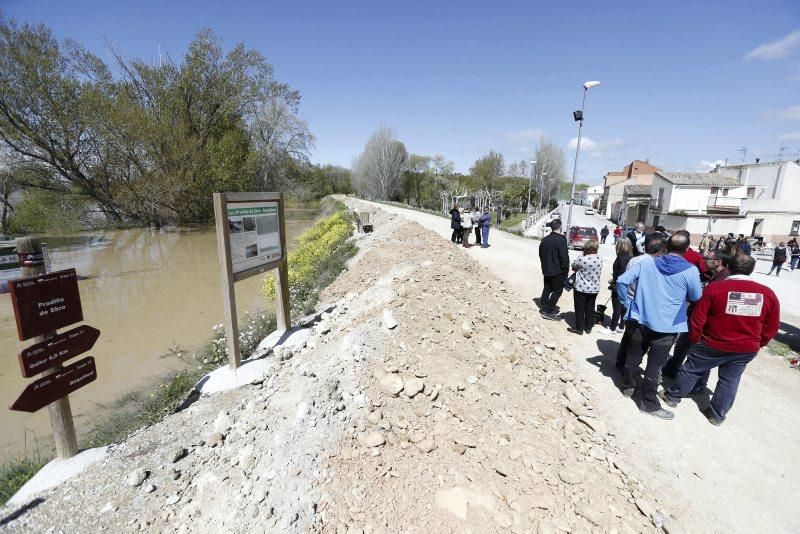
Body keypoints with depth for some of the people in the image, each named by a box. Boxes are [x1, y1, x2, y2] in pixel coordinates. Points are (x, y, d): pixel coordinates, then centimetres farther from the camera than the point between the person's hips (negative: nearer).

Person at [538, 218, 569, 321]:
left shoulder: (544, 239, 6)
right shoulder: (561, 240, -19)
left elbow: (541, 255, 16)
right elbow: (564, 257, -20)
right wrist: (565, 270, -11)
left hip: (546, 270, 7)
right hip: (557, 271, -7)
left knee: (547, 289, 17)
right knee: (557, 291, 2)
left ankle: (543, 308, 24)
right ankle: (549, 311, 2)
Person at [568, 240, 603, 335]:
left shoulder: (582, 259, -20)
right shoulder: (600, 260, -4)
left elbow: (573, 267, -5)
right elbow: (598, 271, 9)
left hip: (581, 288, -5)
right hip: (594, 288, 5)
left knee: (580, 309, 7)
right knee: (590, 308, 16)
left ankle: (579, 328, 14)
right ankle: (588, 327, 26)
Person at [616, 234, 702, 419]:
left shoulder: (646, 263, -4)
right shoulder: (691, 270, -11)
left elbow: (622, 281, -9)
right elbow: (696, 297, 3)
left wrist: (626, 303, 2)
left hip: (641, 320, 3)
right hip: (666, 326, -3)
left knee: (634, 356, 18)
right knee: (655, 365, 6)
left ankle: (628, 386, 34)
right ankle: (648, 403, 17)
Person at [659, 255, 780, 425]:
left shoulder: (715, 288, -17)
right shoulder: (768, 294, -5)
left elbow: (698, 319, -14)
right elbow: (772, 327, 4)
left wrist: (695, 340, 1)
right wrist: (757, 344, 19)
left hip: (714, 345, -3)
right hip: (747, 350, 4)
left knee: (691, 371, 13)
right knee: (730, 380, 17)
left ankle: (673, 397, 28)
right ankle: (717, 415, 29)